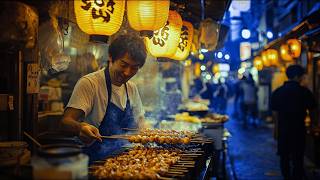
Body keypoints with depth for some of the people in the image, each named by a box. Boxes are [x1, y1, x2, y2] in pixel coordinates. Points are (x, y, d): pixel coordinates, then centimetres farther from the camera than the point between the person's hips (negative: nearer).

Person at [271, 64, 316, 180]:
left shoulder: (277, 92, 0)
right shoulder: (304, 91, -7)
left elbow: (275, 113, 2)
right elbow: (312, 110, 3)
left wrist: (277, 128, 11)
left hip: (283, 129, 3)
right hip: (299, 129, -3)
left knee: (284, 157, 14)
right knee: (298, 158, 4)